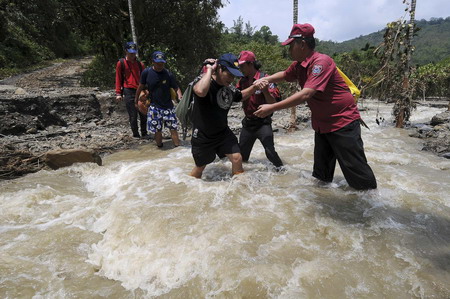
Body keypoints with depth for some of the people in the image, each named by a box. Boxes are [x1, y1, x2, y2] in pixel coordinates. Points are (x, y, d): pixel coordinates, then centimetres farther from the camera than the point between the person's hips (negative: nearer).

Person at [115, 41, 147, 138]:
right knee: (133, 115, -1)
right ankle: (135, 135, 10)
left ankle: (144, 133, 19)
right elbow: (118, 79, 4)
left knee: (144, 114, 4)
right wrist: (118, 93, -2)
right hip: (128, 92, -3)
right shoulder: (121, 63, 5)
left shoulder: (140, 64, 15)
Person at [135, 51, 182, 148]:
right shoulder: (146, 72, -8)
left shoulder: (168, 74, -10)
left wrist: (180, 97, -25)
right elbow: (141, 86, 6)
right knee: (157, 130, 3)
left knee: (173, 128, 0)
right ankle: (159, 147, 22)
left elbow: (176, 88, -5)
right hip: (154, 107, 0)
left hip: (168, 106, 0)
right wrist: (136, 99, 17)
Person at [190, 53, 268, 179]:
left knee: (237, 158, -2)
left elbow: (240, 95, 22)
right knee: (200, 166, 11)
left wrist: (255, 87, 2)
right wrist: (209, 69, -31)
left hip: (223, 132, 6)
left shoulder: (229, 87, 0)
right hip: (202, 135, -5)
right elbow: (201, 91, -46)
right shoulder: (202, 80, -21)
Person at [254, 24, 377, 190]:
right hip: (322, 123, 9)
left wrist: (272, 108, -31)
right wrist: (265, 79, 3)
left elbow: (305, 94, -33)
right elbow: (285, 75, 23)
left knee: (357, 173, 0)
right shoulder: (299, 65, 3)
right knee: (321, 172, 19)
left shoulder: (321, 62, -24)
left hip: (343, 122, -8)